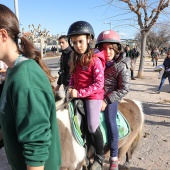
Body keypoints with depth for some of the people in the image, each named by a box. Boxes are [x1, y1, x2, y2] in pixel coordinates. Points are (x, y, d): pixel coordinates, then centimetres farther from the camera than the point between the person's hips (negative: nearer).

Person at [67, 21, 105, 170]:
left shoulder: (95, 60, -16)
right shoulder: (75, 59, 6)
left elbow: (99, 84, -20)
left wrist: (79, 93, -22)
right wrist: (71, 88, -3)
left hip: (93, 96, -7)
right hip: (77, 95, 8)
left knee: (93, 126, -11)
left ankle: (100, 156, 15)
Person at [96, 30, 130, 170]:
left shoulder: (122, 67, -11)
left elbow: (124, 89, -12)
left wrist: (107, 100, -19)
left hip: (111, 98, -4)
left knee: (110, 121, -16)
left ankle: (114, 158, 0)